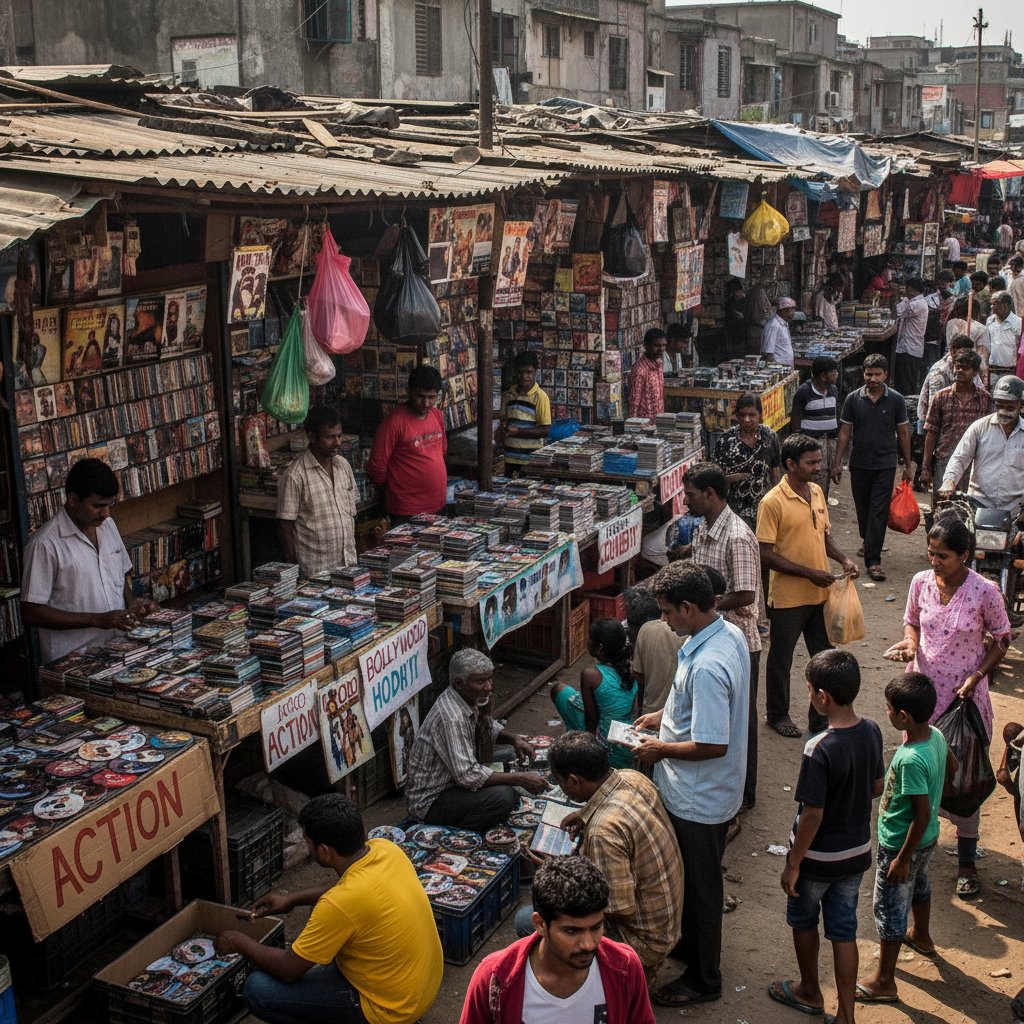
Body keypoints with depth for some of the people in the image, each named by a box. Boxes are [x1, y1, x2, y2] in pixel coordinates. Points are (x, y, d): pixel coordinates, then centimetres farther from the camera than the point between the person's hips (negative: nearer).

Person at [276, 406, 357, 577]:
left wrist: (352, 554, 13)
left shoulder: (343, 465, 7)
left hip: (348, 563, 6)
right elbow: (285, 526, -10)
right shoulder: (294, 476, -13)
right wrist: (294, 568, -10)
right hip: (315, 569, -6)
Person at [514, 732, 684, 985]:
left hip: (643, 942, -9)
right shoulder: (633, 778, -7)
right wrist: (587, 814, 4)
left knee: (526, 920, -8)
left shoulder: (604, 831, -33)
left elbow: (620, 909, -27)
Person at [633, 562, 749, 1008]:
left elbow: (712, 745, -31)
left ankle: (703, 979, 27)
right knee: (693, 877, 27)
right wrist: (664, 716, 11)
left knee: (700, 884, 9)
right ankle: (690, 945, 46)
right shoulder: (729, 634, -2)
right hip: (702, 792, 10)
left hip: (700, 799, -9)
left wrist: (661, 749, -17)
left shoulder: (707, 666, -34)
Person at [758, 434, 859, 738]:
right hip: (788, 598, -6)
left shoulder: (817, 492, 5)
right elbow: (765, 553, -18)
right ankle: (777, 715, 30)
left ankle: (821, 718, 29)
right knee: (781, 659, 11)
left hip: (820, 594, 6)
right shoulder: (773, 502, -18)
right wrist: (809, 572, -20)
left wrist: (842, 559, -2)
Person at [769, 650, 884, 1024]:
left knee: (803, 919, 21)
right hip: (857, 852, 5)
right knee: (844, 930, 17)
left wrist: (792, 864, -14)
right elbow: (877, 787, 5)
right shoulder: (871, 731, -10)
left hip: (819, 857, -5)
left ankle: (810, 991, 41)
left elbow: (812, 815, -25)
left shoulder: (819, 749, -30)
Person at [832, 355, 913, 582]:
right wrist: (838, 463, 1)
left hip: (885, 465, -2)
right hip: (859, 463, 2)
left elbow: (903, 433, 5)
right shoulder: (853, 399, 0)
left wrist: (908, 465, 6)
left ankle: (873, 560, -9)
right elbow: (845, 432, 4)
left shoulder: (896, 400, -2)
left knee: (879, 512, -8)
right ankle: (868, 541, 41)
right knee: (862, 507, 15)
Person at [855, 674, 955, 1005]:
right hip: (928, 839, 9)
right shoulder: (936, 736, -11)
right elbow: (951, 767, 10)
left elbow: (923, 816, -31)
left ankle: (884, 982, 21)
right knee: (918, 886, 33)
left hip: (901, 844, -9)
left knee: (890, 910, 7)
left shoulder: (910, 760, -36)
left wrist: (902, 859, -22)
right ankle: (922, 937, 58)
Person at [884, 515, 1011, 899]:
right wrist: (910, 642, -12)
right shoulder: (921, 582, -7)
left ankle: (967, 861, 21)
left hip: (965, 695, -3)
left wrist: (977, 675, -16)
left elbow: (1001, 639, -4)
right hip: (924, 690, 3)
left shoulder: (984, 591, -17)